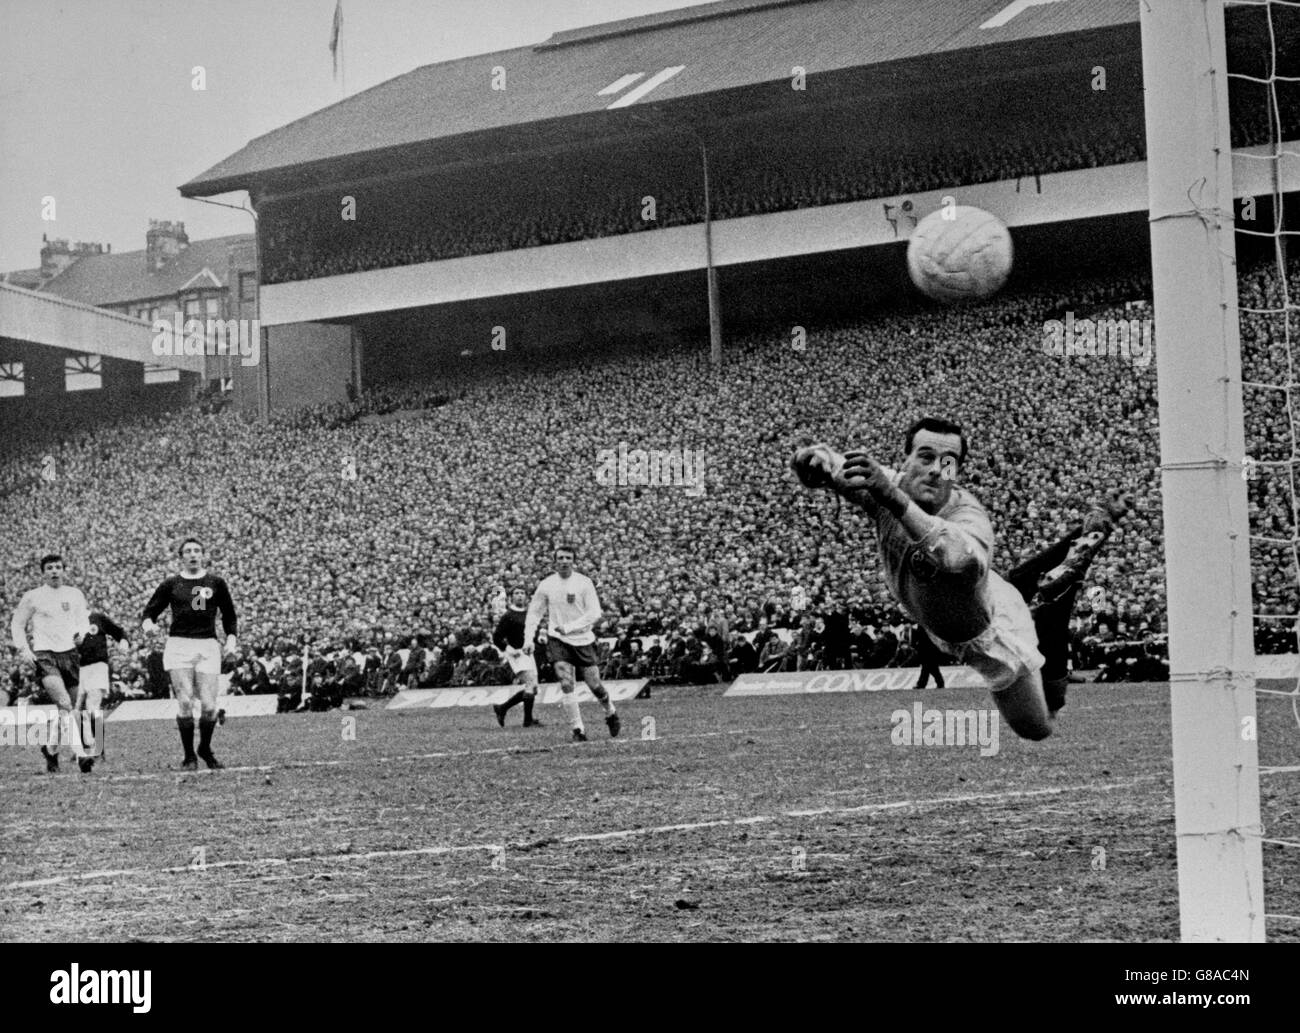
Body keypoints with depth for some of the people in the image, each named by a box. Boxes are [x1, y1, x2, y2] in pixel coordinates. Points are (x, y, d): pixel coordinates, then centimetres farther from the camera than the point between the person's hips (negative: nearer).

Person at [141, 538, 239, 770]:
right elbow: (150, 611, 12)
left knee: (209, 705, -6)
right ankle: (189, 756, 3)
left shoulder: (216, 583, 12)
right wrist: (148, 624, -10)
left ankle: (206, 749, 19)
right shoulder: (171, 585, 10)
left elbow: (228, 615, 20)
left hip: (208, 646, 1)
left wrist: (231, 637, 7)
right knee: (185, 703, -8)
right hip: (179, 645, -1)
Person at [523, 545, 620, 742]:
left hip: (583, 640, 0)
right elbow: (534, 613, 9)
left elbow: (594, 613, -11)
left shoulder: (584, 583, -6)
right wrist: (528, 639, -1)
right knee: (566, 684, -16)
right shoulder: (546, 585, -1)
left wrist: (569, 627, -20)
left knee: (594, 685, 4)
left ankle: (611, 714, 34)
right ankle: (578, 730, -9)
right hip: (558, 640, 0)